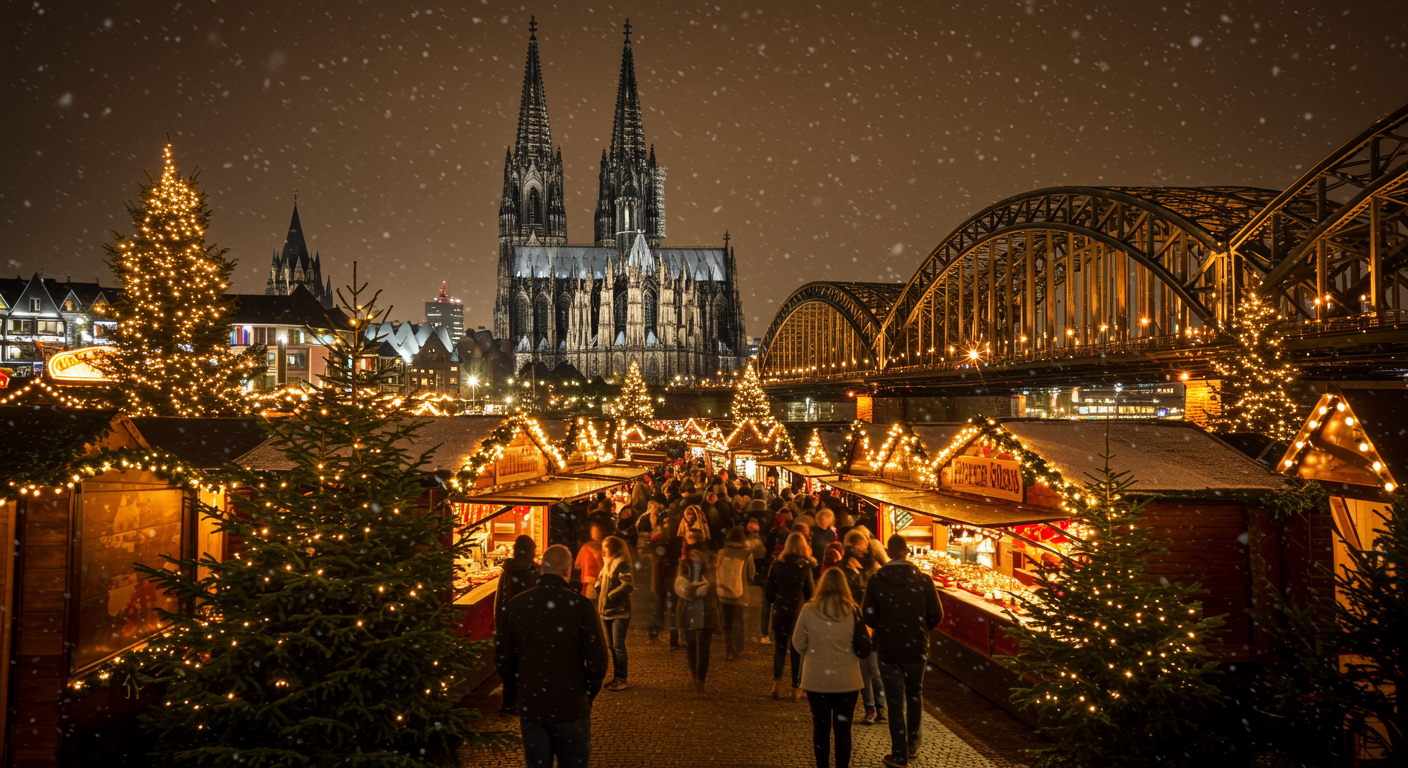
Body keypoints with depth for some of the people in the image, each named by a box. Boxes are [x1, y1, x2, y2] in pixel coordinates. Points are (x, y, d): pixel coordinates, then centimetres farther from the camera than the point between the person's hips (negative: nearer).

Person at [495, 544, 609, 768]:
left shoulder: (515, 605, -5)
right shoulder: (581, 605, -15)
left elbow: (502, 658, 1)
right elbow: (597, 659, -12)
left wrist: (518, 693, 14)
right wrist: (588, 694, 4)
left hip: (530, 708, 3)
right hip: (571, 708, -3)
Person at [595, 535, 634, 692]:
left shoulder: (621, 564, -13)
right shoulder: (607, 564, 12)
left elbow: (629, 585, -24)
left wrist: (610, 596, -18)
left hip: (619, 612, -8)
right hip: (606, 611, 8)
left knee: (618, 646, -5)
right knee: (612, 646, 13)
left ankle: (621, 679, 3)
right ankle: (616, 677, 22)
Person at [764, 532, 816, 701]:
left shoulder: (777, 565, -2)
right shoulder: (805, 566, -10)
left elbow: (769, 592, 2)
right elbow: (810, 593, -5)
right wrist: (815, 585, 14)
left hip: (780, 612, 2)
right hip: (800, 612, -2)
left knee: (780, 647, 13)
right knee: (798, 650, 8)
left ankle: (777, 682, 1)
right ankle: (796, 689, 10)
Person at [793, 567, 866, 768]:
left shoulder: (809, 610, -11)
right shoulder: (852, 611, -11)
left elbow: (798, 645, -2)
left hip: (816, 679, 0)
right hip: (847, 680, 0)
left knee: (821, 727, 15)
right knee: (843, 729, 13)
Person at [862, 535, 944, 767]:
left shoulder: (876, 580, -11)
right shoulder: (923, 579, -10)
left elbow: (868, 616, -11)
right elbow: (936, 615, -8)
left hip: (888, 648, -1)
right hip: (916, 646, 1)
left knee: (895, 701, 8)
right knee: (915, 695, 22)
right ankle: (912, 743, 33)